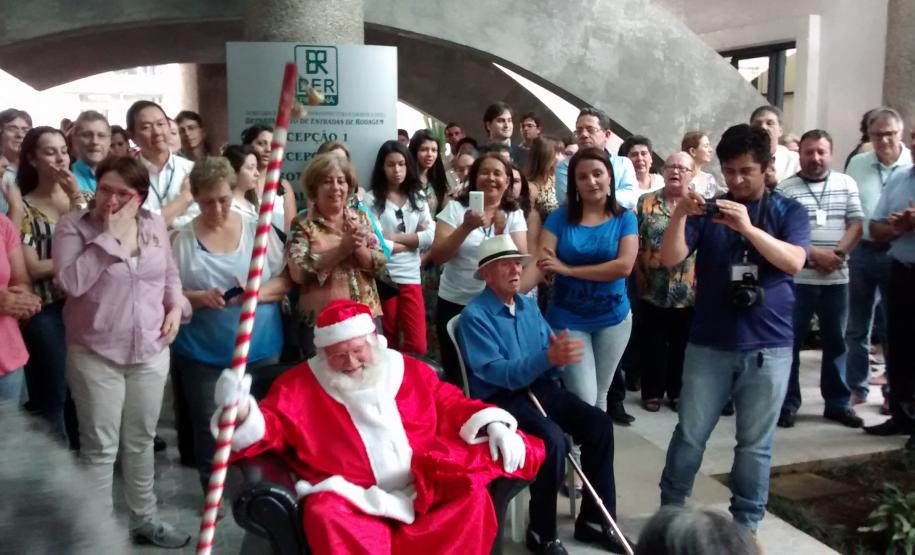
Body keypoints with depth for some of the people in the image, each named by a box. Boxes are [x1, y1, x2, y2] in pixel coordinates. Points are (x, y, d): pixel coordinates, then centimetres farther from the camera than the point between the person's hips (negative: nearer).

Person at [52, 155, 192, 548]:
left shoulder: (155, 224, 5)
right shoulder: (73, 225, -8)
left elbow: (170, 274, 16)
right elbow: (70, 281, -23)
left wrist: (176, 307, -1)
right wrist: (109, 236, -22)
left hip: (151, 352, 4)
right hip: (96, 355, -4)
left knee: (141, 441, 17)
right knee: (100, 448, 3)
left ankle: (144, 519, 33)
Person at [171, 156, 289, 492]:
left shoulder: (257, 229, 0)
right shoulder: (182, 240, -4)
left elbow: (286, 279, 0)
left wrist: (257, 292, -18)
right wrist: (200, 298, -22)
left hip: (259, 348, 1)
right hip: (203, 353, -1)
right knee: (209, 428, 9)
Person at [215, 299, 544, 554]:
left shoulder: (409, 370, 15)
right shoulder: (299, 385, 7)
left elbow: (452, 406, 19)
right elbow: (268, 426, -3)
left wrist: (493, 425, 1)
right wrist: (241, 411, -27)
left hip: (424, 489, 3)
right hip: (354, 499, -2)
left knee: (472, 494, -24)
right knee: (326, 515, -34)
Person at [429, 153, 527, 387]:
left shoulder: (514, 215, 2)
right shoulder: (455, 208, -3)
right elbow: (437, 257, -11)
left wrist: (501, 233, -24)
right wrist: (466, 227, -23)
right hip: (455, 304, -1)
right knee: (456, 377, 9)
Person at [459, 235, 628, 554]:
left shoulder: (528, 305, 11)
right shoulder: (474, 316, -12)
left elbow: (553, 364, 8)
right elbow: (497, 373, -24)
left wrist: (561, 356, -17)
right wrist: (548, 357, -35)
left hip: (540, 388, 7)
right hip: (501, 399, -7)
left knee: (598, 423, -12)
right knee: (552, 438, -31)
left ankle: (595, 520, 1)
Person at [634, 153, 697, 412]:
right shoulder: (645, 202, 2)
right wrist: (640, 275, -3)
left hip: (689, 292, 1)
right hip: (653, 291, 0)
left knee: (682, 345, 11)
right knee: (651, 345, 8)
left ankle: (677, 391, 26)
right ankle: (652, 392, 22)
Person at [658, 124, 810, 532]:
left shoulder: (789, 212, 4)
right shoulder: (708, 211, 5)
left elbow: (794, 261, -14)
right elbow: (670, 259, -6)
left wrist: (748, 228, -27)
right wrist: (680, 215, -23)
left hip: (769, 347, 0)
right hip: (708, 345, 0)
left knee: (755, 443, 9)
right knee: (689, 434, 6)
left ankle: (746, 523, 24)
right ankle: (669, 510, 23)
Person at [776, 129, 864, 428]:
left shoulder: (846, 184, 8)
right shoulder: (785, 189, -3)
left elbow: (856, 224, 5)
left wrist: (837, 253, -11)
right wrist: (815, 254, -15)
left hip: (836, 278, 3)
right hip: (797, 278, -3)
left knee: (835, 342, 11)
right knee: (791, 341, 2)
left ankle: (838, 403, 22)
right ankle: (787, 403, 11)